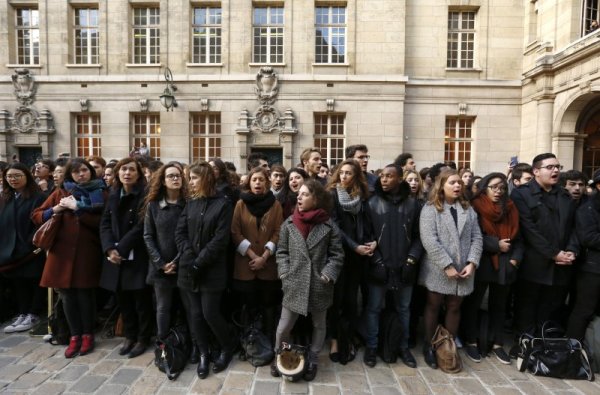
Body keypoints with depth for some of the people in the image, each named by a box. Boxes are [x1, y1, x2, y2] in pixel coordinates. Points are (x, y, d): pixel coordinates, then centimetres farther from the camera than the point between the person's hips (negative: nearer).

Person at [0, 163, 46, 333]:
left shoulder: (38, 197, -8)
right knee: (18, 282, 13)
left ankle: (33, 314, 15)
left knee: (35, 281, 5)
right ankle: (23, 314, 24)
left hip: (32, 249, -6)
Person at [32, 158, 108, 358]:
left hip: (88, 252, -3)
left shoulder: (101, 193, 3)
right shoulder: (60, 192, 11)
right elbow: (36, 216, 11)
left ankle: (87, 335, 20)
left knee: (85, 294, 3)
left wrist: (77, 208, -12)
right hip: (62, 251, 3)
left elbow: (102, 222, -10)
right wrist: (56, 209, -6)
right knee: (67, 295, 7)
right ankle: (75, 336, 22)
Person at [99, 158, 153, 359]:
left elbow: (141, 226, -14)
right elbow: (105, 224, 6)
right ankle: (130, 336, 30)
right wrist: (110, 248, -10)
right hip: (116, 256, 5)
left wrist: (121, 248, -16)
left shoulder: (145, 195, -7)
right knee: (123, 299, 13)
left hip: (138, 256, -5)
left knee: (141, 299, 3)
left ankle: (143, 338, 20)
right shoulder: (113, 195, 10)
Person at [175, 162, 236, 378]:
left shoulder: (223, 204, -7)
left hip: (211, 270, -5)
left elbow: (220, 239, -13)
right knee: (194, 314, 9)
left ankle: (228, 347, 26)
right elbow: (179, 232, 3)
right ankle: (203, 354, 28)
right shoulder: (190, 204, 10)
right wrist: (189, 256, -12)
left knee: (210, 313, -2)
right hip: (188, 268, 5)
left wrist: (199, 262, -15)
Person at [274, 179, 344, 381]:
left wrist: (327, 275, -12)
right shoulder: (289, 223, -1)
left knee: (319, 325, 18)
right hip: (293, 285, 1)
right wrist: (284, 274, -5)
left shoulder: (329, 225, -6)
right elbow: (282, 252, 5)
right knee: (283, 328, 7)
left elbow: (337, 255, -2)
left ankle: (312, 361, 39)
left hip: (319, 285, 0)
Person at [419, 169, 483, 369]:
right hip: (438, 270, -4)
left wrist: (472, 262, -8)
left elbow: (477, 237, 6)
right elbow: (429, 240, -15)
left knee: (454, 307, 13)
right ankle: (429, 346, 23)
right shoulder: (431, 208, -6)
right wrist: (447, 265, -18)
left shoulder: (468, 209, 11)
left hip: (462, 270, 4)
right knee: (434, 306, 9)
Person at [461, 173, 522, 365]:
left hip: (505, 266, 5)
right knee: (473, 303, 6)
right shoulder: (475, 208, -8)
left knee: (499, 305, 15)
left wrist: (515, 258, -5)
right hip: (481, 264, -5)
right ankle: (471, 342, 20)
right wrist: (496, 244, -18)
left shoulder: (510, 209, 9)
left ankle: (497, 344, 28)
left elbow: (517, 237, 8)